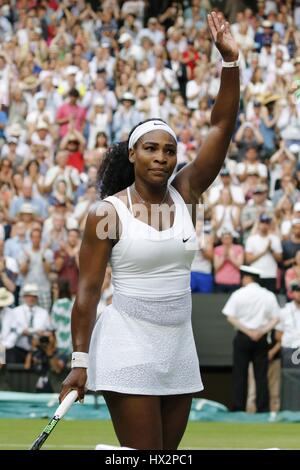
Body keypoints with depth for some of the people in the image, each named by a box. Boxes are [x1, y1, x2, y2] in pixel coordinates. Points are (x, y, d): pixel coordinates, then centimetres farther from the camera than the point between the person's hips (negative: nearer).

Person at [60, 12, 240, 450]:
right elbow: (87, 288, -6)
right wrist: (80, 361, -10)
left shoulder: (184, 193, 5)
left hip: (179, 348, 6)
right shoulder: (107, 212, -7)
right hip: (128, 347, -5)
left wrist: (230, 60, -9)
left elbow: (222, 128, 0)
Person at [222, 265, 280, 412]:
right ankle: (263, 409, 1)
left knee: (240, 374, 3)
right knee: (261, 375, 4)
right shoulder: (268, 295, 3)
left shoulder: (238, 294, -4)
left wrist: (248, 332, -10)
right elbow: (275, 319, -1)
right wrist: (262, 332, -8)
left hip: (242, 338, -2)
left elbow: (231, 318, -10)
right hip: (262, 338, 2)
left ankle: (239, 408, 0)